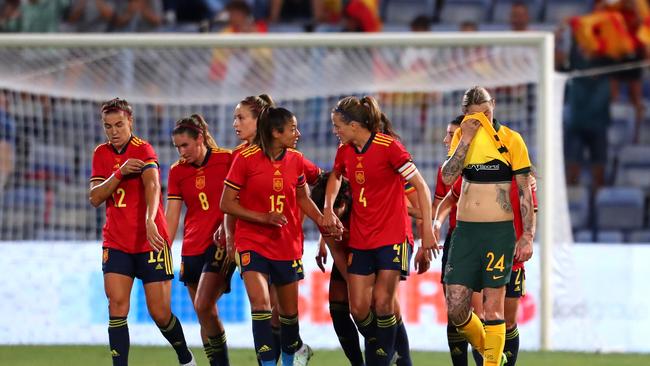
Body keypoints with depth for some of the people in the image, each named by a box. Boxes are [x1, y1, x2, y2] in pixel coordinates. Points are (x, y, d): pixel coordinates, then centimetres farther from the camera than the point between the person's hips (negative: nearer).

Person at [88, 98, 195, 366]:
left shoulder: (143, 150, -9)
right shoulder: (101, 154, 7)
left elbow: (152, 185, -27)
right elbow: (95, 198, 0)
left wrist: (149, 220, -45)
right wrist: (119, 173, -17)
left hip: (150, 242, -4)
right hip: (116, 243, 4)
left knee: (160, 314, 0)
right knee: (117, 306, -14)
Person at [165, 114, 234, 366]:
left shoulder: (227, 160, -6)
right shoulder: (177, 171, 6)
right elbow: (172, 216, 5)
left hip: (220, 242, -5)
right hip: (192, 248, 5)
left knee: (203, 306, -19)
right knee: (206, 316, 5)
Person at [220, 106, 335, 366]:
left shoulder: (295, 160, 1)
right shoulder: (246, 159, -12)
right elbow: (227, 203, -9)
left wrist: (324, 222, 2)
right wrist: (263, 217, -19)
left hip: (287, 244, 4)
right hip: (253, 242, -4)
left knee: (289, 311, 11)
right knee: (260, 303, -22)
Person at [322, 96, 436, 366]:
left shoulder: (388, 147, -13)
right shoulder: (345, 151, 6)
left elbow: (420, 186, -10)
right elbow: (335, 177, 29)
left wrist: (427, 229, -13)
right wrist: (328, 207, 11)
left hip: (392, 237, -6)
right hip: (360, 240, 6)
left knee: (383, 303, -13)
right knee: (358, 308, -2)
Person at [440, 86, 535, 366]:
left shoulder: (510, 140, -2)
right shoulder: (462, 137, 8)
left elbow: (525, 192, 0)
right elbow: (447, 177, -8)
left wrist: (528, 236, -5)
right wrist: (466, 139, -11)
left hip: (499, 230, -3)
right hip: (465, 229, 3)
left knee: (492, 305, -5)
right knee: (455, 308, -1)